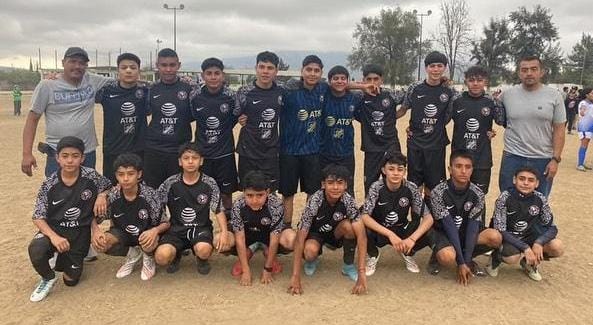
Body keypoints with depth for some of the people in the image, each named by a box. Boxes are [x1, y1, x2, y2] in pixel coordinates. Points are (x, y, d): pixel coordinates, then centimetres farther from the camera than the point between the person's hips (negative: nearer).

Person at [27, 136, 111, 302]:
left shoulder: (91, 176, -12)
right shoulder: (49, 184, -12)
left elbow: (109, 188, 8)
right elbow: (38, 217, -10)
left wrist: (102, 197, -15)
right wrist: (54, 236, -27)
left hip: (80, 233, 1)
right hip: (54, 229, -1)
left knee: (71, 280, 7)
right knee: (35, 250, -34)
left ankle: (64, 259, 42)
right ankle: (48, 278, 0)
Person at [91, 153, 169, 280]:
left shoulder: (149, 195, -23)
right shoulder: (112, 196, -17)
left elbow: (165, 223, -15)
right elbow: (95, 219, -4)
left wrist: (155, 230, -38)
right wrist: (96, 230, -27)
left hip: (145, 234, -3)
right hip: (122, 234, 3)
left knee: (149, 244, -37)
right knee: (99, 244, -25)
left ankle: (148, 257, 4)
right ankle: (133, 254, 4)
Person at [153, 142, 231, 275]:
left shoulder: (209, 183, -5)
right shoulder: (170, 183, -4)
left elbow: (218, 211, -2)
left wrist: (224, 232, -18)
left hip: (201, 228, -1)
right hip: (176, 229, 1)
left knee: (203, 251, -34)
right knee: (161, 257, -27)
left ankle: (202, 258, 7)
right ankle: (176, 254, 12)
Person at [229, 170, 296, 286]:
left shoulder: (276, 205, -31)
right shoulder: (238, 205, -28)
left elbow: (274, 239, -25)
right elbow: (240, 239, -23)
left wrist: (267, 269, -21)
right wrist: (246, 270, -22)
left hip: (268, 234, -1)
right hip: (247, 235, 1)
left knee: (291, 239, -32)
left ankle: (267, 252, 3)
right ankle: (248, 253, 5)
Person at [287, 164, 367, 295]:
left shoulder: (348, 200, -27)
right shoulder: (314, 201, -32)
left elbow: (361, 234, -31)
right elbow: (300, 236, -33)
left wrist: (362, 272, -40)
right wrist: (295, 277, -37)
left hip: (336, 233, 2)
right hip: (315, 233, -2)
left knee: (348, 225, -31)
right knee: (310, 252, -35)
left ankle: (348, 266, -6)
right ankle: (313, 260, 5)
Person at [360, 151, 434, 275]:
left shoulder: (411, 188, -16)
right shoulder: (377, 187, -20)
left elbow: (428, 218, -18)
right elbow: (364, 216, -28)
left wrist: (412, 238, -34)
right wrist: (390, 234, -37)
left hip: (402, 230, 2)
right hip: (379, 231, -2)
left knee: (428, 233, -26)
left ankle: (408, 253, 9)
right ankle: (373, 255, 2)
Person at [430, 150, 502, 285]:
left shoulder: (477, 194, -11)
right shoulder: (439, 192, -20)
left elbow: (472, 226, -16)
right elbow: (449, 227, -22)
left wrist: (466, 261, -23)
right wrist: (461, 263, -23)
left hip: (466, 234, 4)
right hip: (444, 234, -4)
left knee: (495, 237, -25)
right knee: (448, 257, -37)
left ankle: (469, 260, 3)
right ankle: (437, 256, 1)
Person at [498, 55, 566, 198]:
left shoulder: (554, 95, -3)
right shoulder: (507, 94, -1)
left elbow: (559, 129, -1)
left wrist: (555, 159, -6)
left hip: (543, 160, 0)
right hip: (512, 158, 1)